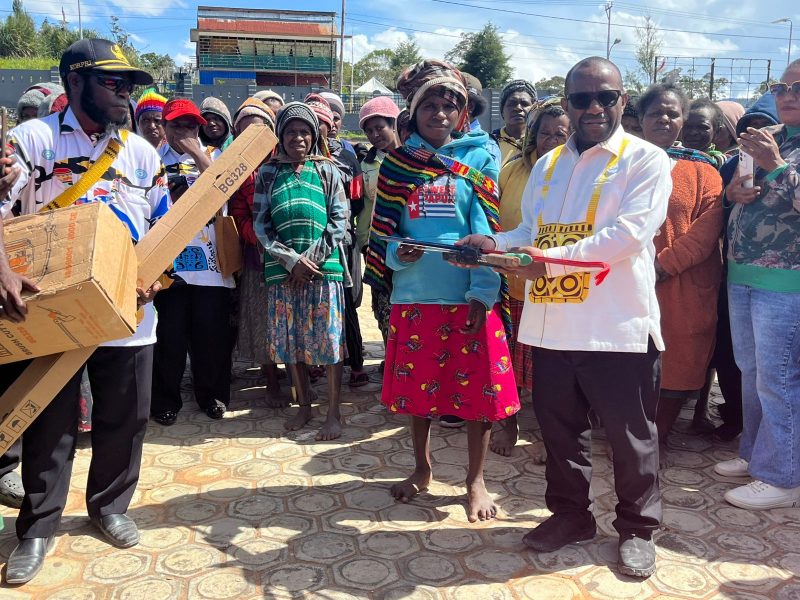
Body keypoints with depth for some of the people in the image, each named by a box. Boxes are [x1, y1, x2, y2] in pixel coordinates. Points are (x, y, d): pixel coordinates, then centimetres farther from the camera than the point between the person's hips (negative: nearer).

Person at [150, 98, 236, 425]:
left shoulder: (212, 155, 11)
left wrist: (196, 153, -8)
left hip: (209, 258, 1)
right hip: (169, 258, 0)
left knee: (212, 330, 5)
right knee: (170, 332, 3)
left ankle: (212, 394, 22)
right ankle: (166, 399, 18)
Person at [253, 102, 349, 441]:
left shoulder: (327, 170, 5)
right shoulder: (268, 173, 8)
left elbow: (339, 220, 0)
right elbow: (261, 223, 3)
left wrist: (312, 258, -10)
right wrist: (291, 259, -9)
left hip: (324, 267, -2)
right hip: (283, 269, 2)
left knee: (328, 340, -1)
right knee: (289, 342, 7)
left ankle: (333, 412, 9)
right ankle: (304, 405, 23)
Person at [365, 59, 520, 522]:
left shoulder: (478, 158, 1)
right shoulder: (398, 163, 8)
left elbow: (487, 229, -6)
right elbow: (384, 228, 9)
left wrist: (483, 292, -16)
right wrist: (397, 254, -14)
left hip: (468, 297, -2)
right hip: (415, 295, 3)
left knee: (479, 389, 3)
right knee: (417, 388, 13)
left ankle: (476, 481, 23)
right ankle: (422, 469, 35)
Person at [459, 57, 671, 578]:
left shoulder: (646, 160, -4)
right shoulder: (548, 165, 15)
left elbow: (628, 233, -17)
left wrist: (551, 259, -25)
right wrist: (495, 243, -7)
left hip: (618, 325, -5)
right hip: (553, 323, 5)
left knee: (630, 434, 8)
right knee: (560, 426, 16)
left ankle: (638, 528, 29)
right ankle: (571, 514, 35)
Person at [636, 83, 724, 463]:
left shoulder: (702, 171, 6)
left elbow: (708, 226, -5)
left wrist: (666, 263, -15)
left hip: (684, 292, 0)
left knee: (675, 366, 5)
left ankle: (658, 440, 22)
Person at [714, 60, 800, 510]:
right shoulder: (763, 138, 14)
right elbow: (734, 190, 21)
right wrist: (732, 191, -1)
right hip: (741, 274, 7)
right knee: (751, 372, 16)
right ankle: (755, 453, 31)